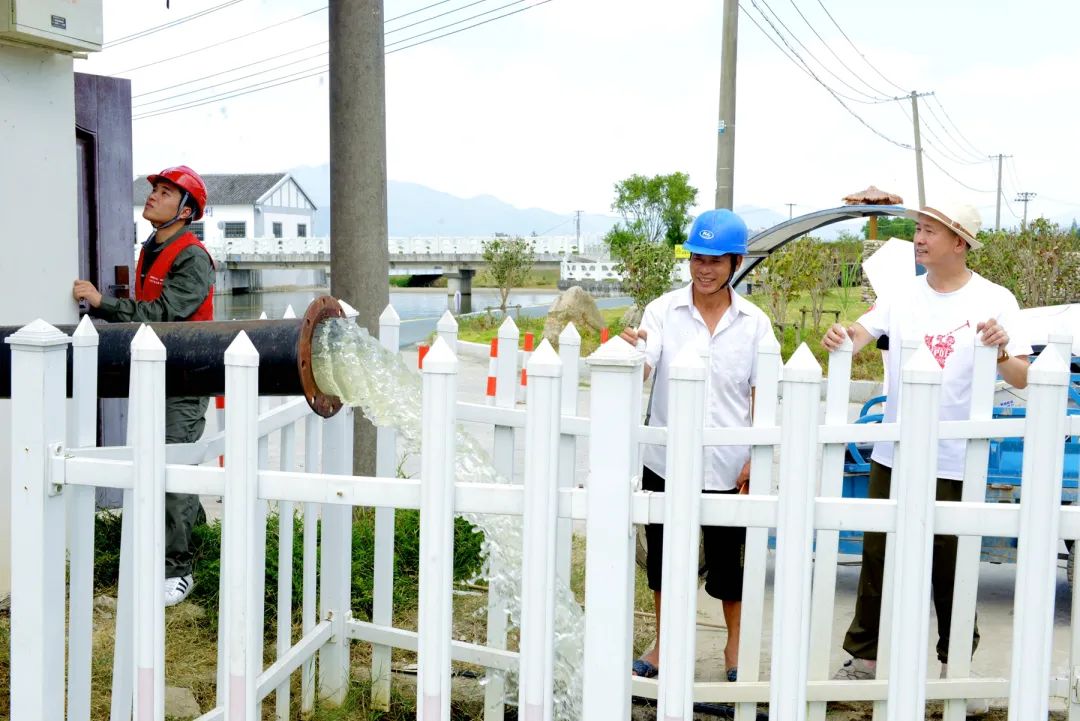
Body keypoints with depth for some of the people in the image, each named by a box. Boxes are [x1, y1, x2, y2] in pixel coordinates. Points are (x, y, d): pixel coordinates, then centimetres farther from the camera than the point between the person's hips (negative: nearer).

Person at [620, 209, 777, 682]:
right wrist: (630, 350, -40)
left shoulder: (754, 323, -2)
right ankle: (663, 643, 34)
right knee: (663, 555, 14)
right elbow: (639, 373, -18)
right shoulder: (662, 311, -6)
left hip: (728, 465, 0)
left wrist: (757, 457, -3)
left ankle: (735, 646, 33)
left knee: (728, 559, 12)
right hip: (666, 460, 0)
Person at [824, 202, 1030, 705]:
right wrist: (838, 338, -26)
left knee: (951, 569, 8)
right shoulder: (902, 293, 4)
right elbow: (861, 332, -3)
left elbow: (1022, 380, -10)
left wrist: (1002, 350, -31)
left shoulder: (995, 301, -6)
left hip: (955, 463, -3)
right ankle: (864, 659, 23)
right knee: (877, 560, 10)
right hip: (893, 455, 3)